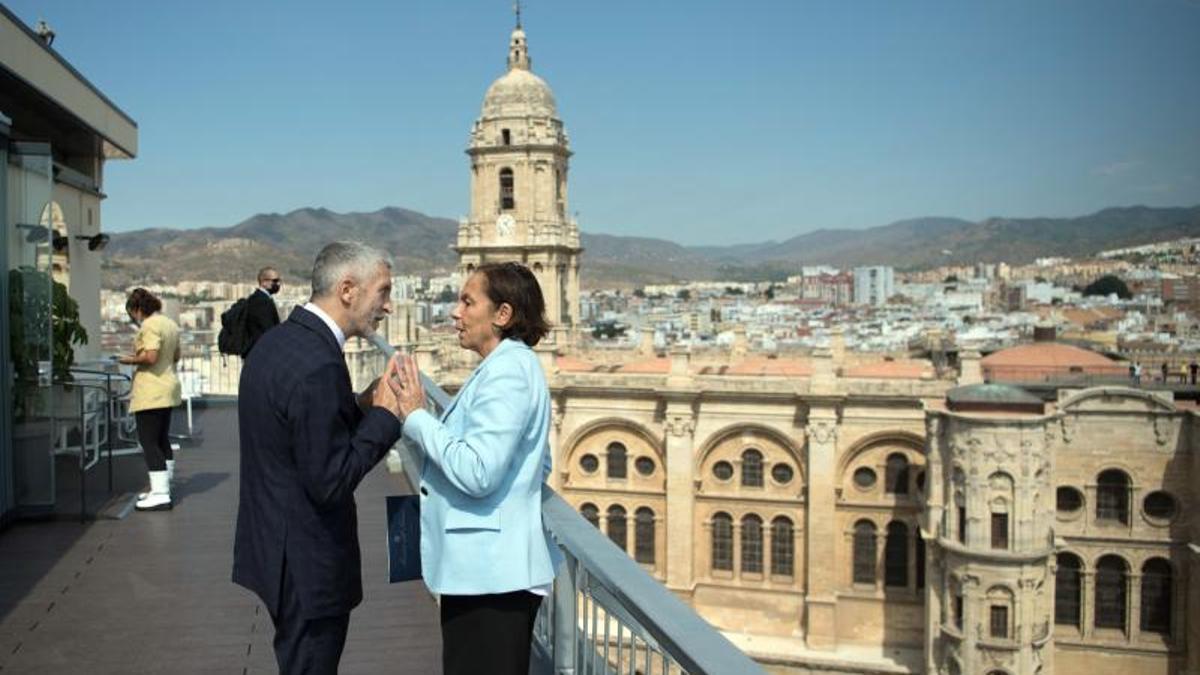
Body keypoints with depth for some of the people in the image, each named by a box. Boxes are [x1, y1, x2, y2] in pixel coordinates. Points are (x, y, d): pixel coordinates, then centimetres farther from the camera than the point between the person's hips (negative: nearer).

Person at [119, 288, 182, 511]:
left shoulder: (150, 325, -15)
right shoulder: (170, 324, 14)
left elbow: (150, 357, -24)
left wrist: (131, 359, -7)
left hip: (151, 392, -10)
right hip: (168, 389, 10)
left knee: (149, 442, -7)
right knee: (162, 440, 17)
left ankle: (160, 494, -10)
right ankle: (163, 489, 25)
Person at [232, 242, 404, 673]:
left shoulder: (279, 342, 5)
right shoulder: (318, 366, -25)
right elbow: (329, 483, -24)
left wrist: (361, 406, 3)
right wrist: (384, 415, -16)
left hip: (277, 548, 10)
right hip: (305, 565, -10)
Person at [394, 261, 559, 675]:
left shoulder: (507, 369, -18)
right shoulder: (512, 366, 13)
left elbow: (477, 472, -25)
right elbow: (538, 466, 19)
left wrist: (417, 417, -15)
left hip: (491, 573, -10)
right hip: (487, 568, 10)